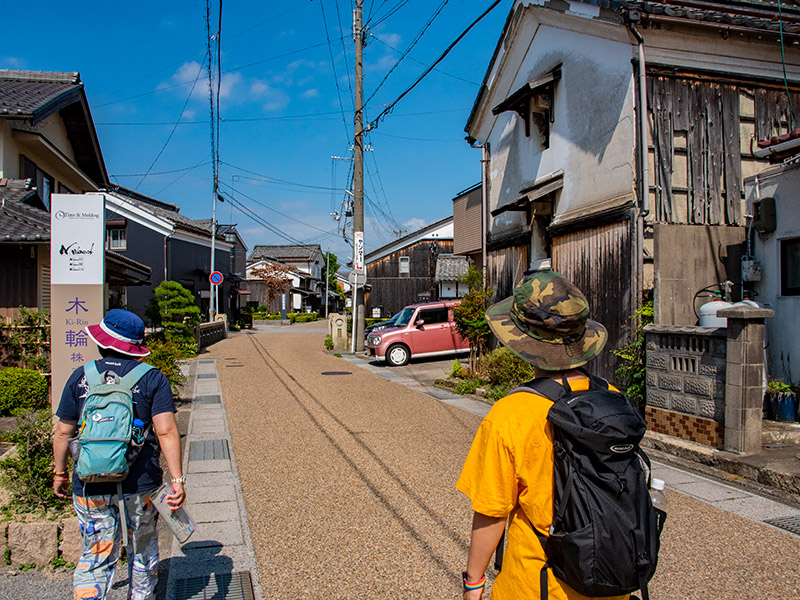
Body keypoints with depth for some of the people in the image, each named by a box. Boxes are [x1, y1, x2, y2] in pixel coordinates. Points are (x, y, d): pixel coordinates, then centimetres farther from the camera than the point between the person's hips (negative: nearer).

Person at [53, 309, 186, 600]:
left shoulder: (80, 377, 0)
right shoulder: (152, 378, -6)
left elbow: (63, 432, 3)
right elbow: (166, 431, -14)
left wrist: (60, 472, 17)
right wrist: (177, 479, -13)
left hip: (90, 486, 1)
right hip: (140, 484, -1)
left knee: (95, 556, 13)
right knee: (142, 551, 19)